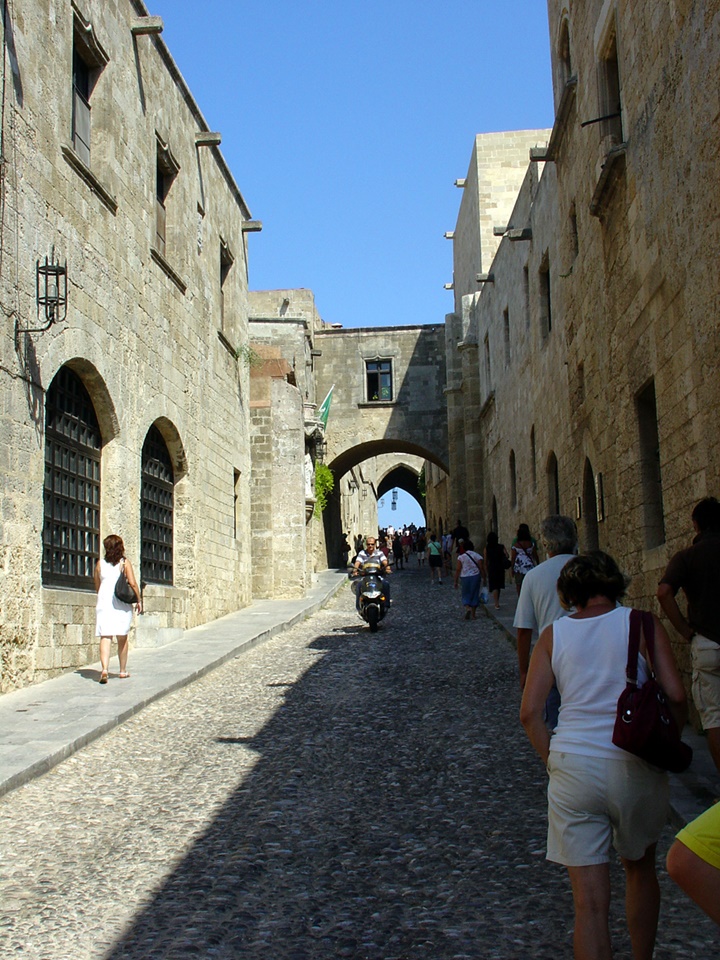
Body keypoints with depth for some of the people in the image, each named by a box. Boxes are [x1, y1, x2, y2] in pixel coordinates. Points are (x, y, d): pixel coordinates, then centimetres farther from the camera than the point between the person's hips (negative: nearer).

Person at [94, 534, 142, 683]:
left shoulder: (100, 564, 6)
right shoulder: (125, 562, 0)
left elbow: (97, 586, 14)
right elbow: (132, 583, -8)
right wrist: (139, 600, 2)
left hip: (104, 602, 1)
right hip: (122, 604, -1)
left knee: (105, 637, -6)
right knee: (122, 638, 11)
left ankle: (104, 669, -24)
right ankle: (123, 671, 20)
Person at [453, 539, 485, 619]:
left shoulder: (461, 557, -5)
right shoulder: (477, 556, -1)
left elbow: (458, 570, -7)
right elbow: (482, 568, -4)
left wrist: (456, 581, 0)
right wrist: (484, 578, 4)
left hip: (465, 577, -1)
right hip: (475, 577, 1)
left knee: (465, 595, 12)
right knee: (474, 595, 11)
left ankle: (467, 608, -16)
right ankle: (473, 614, 14)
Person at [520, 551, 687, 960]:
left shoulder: (553, 635, 5)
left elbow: (530, 713, -1)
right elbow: (676, 695, -7)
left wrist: (553, 758, 9)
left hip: (573, 769, 0)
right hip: (635, 768, 1)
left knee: (590, 901, 3)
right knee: (641, 867, 26)